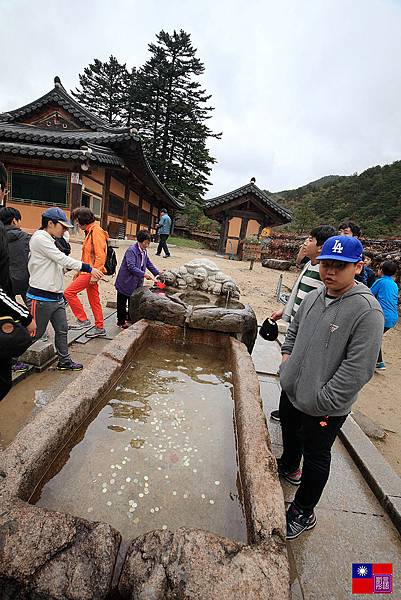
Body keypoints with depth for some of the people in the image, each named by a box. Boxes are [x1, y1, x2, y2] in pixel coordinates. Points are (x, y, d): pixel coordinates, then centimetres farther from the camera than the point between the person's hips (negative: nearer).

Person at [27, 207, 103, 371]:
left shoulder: (48, 240, 16)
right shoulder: (40, 238, -14)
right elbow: (63, 259, -20)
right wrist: (89, 269, -18)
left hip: (56, 297, 9)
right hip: (41, 297, -9)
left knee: (62, 330, 13)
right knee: (35, 333, 6)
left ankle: (64, 361, 26)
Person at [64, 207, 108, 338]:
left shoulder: (96, 232, -14)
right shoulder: (90, 232, 18)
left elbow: (100, 256, -21)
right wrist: (79, 271, 21)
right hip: (87, 271, 10)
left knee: (69, 292, -10)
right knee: (94, 300, 12)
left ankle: (83, 320, -1)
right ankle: (100, 328, 20)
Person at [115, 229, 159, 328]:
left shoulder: (144, 251, 5)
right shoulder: (131, 250, -20)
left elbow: (148, 263, 15)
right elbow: (131, 267, -27)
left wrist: (157, 274, 7)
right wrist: (144, 274, -29)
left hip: (136, 283, 8)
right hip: (125, 282, -8)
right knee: (122, 302, 8)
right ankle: (121, 321, 21)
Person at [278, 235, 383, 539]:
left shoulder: (367, 310, -23)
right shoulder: (313, 296, -2)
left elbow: (358, 368, -24)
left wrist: (322, 401, -21)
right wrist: (287, 356, 3)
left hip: (325, 407, -7)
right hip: (292, 390, 7)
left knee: (316, 456, 16)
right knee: (290, 433, 30)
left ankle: (303, 512, 40)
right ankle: (289, 467, 61)